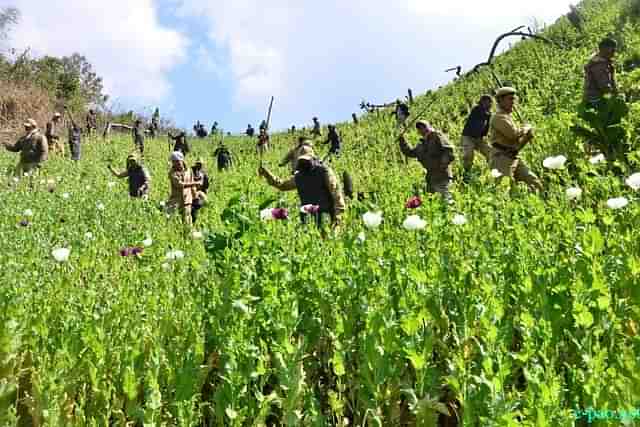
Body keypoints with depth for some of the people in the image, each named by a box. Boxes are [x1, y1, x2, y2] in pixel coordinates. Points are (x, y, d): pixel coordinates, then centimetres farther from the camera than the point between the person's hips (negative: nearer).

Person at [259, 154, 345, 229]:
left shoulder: (324, 171, -5)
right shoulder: (298, 176, 10)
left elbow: (336, 190, -9)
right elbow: (282, 185, 27)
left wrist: (338, 214, -16)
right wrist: (267, 174, 18)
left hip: (324, 214, -4)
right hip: (307, 216, 4)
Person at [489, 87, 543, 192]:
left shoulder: (508, 117, 22)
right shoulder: (499, 117, -8)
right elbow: (514, 134, -23)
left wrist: (527, 137, 5)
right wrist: (526, 129, -3)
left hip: (514, 160, 10)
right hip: (502, 160, -10)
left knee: (535, 183, 5)